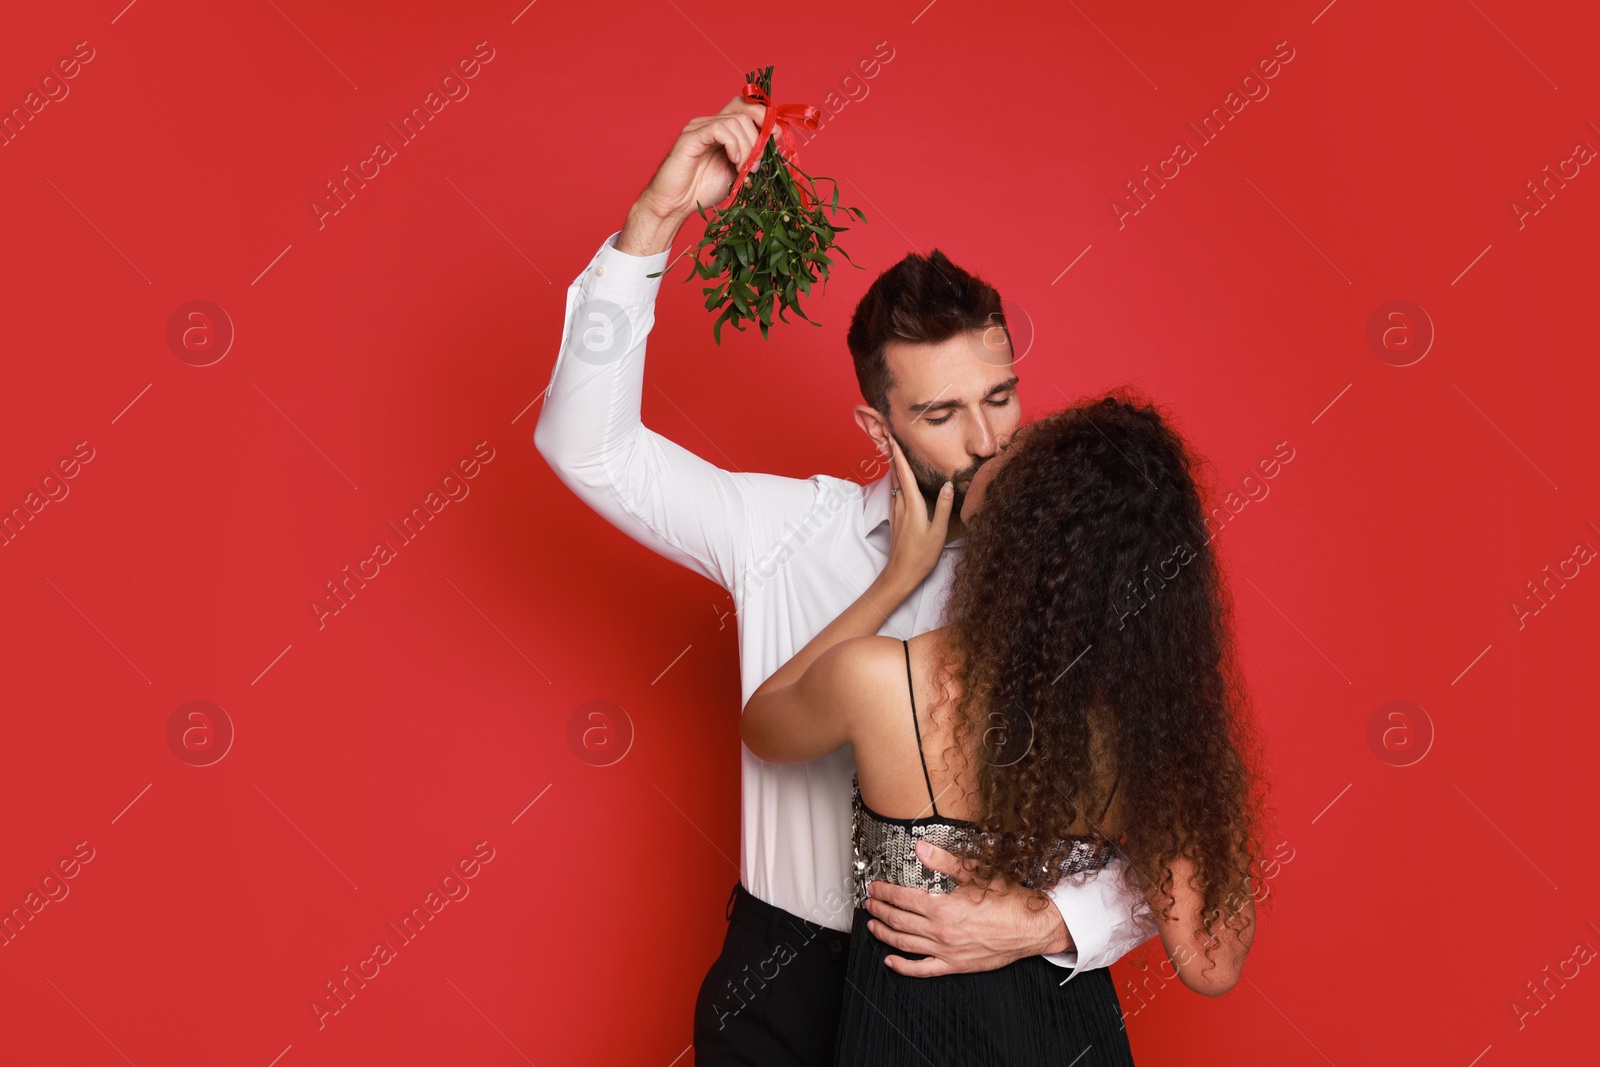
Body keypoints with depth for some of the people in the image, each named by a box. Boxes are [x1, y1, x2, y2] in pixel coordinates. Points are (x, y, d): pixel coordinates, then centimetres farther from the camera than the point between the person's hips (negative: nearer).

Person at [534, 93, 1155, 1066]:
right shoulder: (787, 532, -5)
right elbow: (587, 443, -10)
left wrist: (1049, 924, -28)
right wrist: (657, 217, -17)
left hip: (993, 978, -1)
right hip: (788, 978, 1)